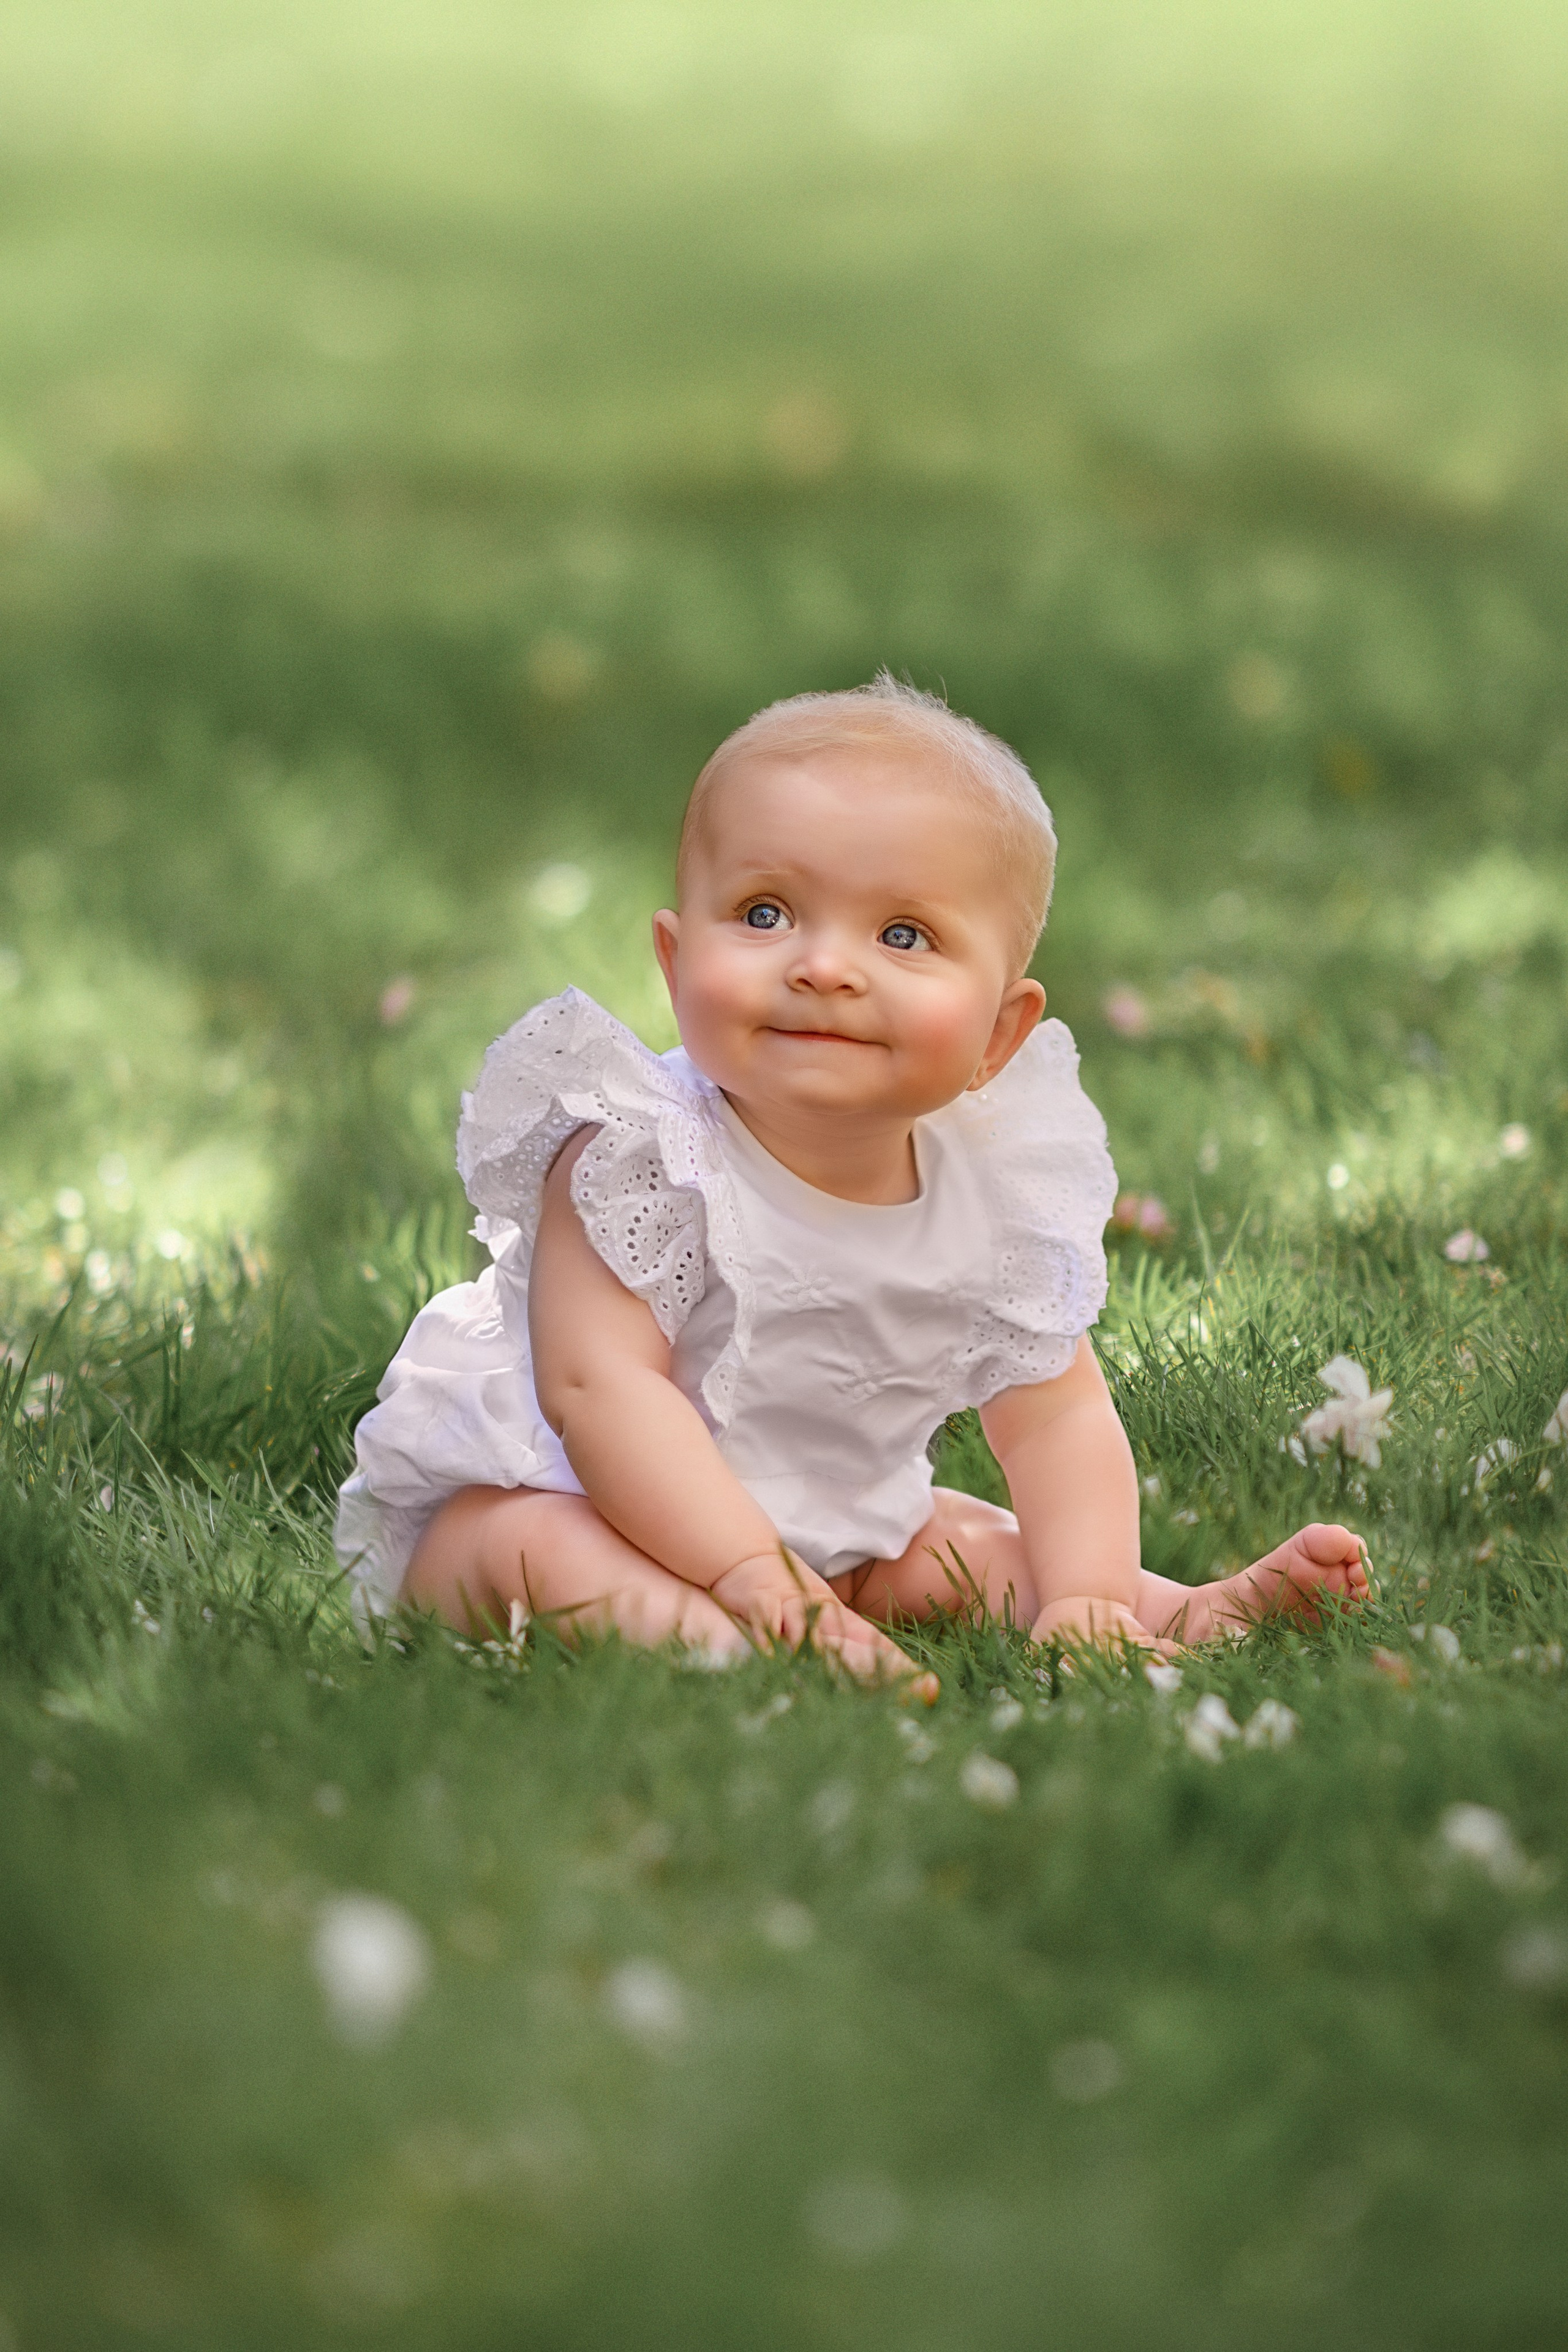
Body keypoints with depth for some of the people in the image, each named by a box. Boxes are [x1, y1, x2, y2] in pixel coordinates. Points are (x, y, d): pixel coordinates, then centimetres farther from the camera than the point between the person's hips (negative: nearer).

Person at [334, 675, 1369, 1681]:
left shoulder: (999, 1190, -7)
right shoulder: (639, 1151, -25)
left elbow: (1057, 1417, -4)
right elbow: (602, 1385, -32)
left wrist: (1087, 1597, -22)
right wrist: (749, 1571, -42)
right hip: (524, 1489, -7)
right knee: (543, 1560, -36)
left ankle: (1187, 1616, 8)